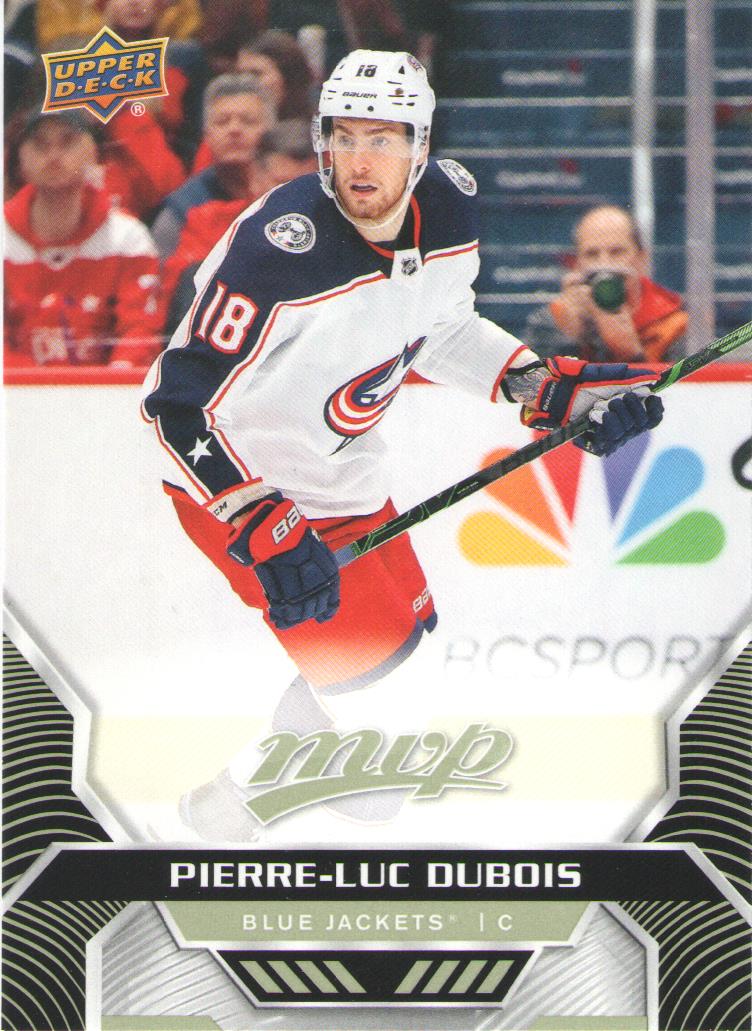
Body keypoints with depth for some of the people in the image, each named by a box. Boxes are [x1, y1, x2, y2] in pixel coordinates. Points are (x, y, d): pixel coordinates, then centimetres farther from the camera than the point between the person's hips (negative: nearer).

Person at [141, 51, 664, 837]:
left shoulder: (450, 212, -11)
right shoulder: (281, 248, -34)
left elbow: (442, 328, 10)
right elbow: (179, 404, -30)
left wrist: (550, 388, 0)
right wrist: (265, 530, -37)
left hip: (340, 466, 8)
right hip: (227, 474, -8)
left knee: (404, 625, 20)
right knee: (363, 655, -11)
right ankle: (236, 799, 10)